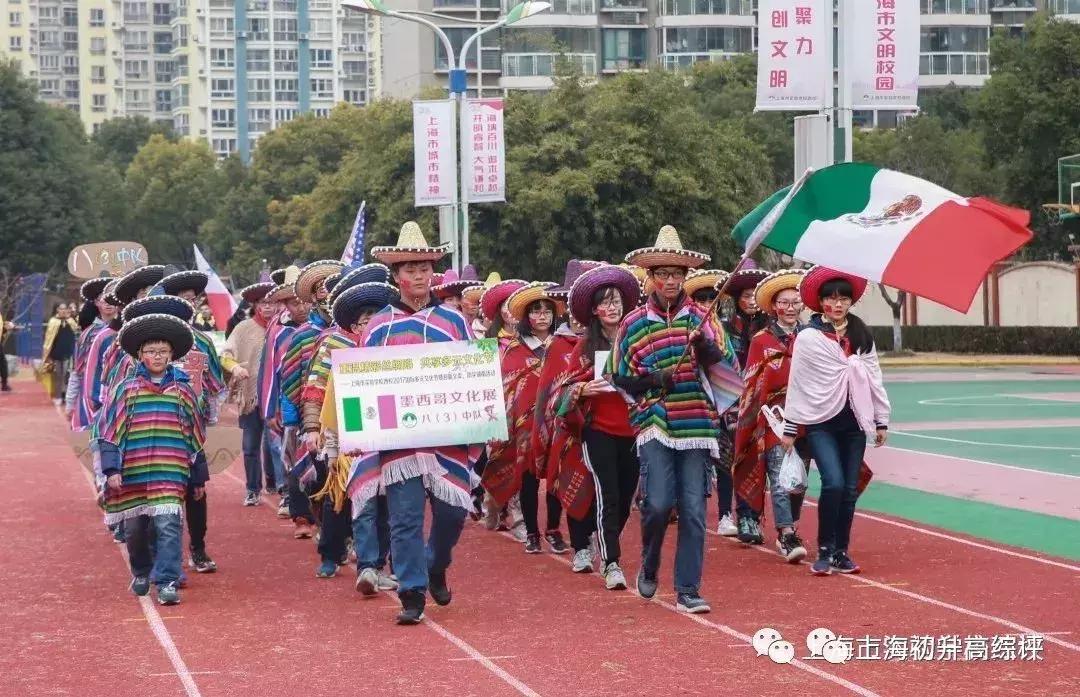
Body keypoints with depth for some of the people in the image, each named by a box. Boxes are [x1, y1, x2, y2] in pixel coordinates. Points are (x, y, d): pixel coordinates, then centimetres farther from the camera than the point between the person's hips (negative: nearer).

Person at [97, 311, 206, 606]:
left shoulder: (182, 390, 10)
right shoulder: (125, 389, 6)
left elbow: (194, 436, 14)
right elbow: (109, 432, 4)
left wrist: (199, 477, 15)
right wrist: (111, 469, -7)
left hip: (171, 471, -1)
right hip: (133, 471, 1)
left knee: (168, 524, -13)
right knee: (134, 526, 9)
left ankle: (167, 582, -13)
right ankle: (141, 572, 32)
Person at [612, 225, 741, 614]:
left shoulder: (702, 319, 8)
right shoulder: (633, 324, 6)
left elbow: (730, 369, 2)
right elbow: (619, 380, 10)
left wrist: (707, 350, -17)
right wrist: (652, 380, -7)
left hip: (697, 425, 1)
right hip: (654, 425, -1)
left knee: (693, 510, -1)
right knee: (658, 503, -13)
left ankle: (688, 590, 8)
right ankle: (648, 568, 15)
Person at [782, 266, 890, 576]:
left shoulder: (862, 336, 9)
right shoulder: (808, 337, -2)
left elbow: (874, 378, 12)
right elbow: (797, 382, -1)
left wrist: (881, 421, 11)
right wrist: (790, 428, 0)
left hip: (854, 422, 4)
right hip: (820, 422, -4)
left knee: (850, 489, 3)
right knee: (833, 483, -17)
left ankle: (841, 551, 15)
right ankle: (824, 551, -4)